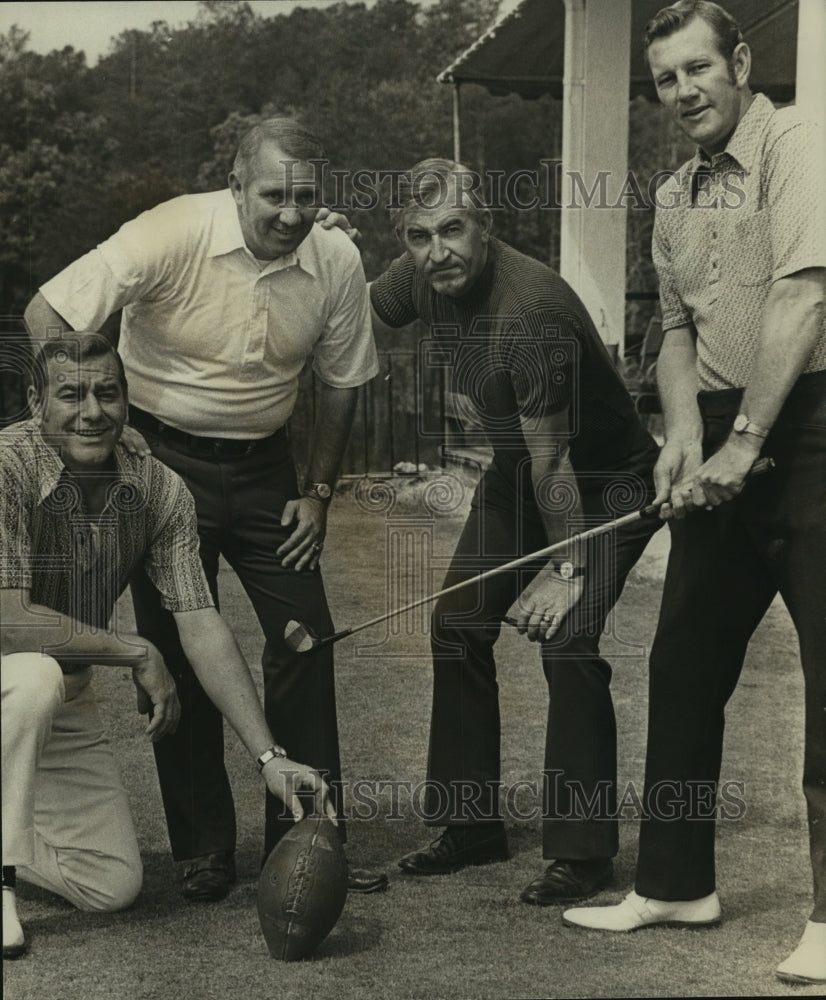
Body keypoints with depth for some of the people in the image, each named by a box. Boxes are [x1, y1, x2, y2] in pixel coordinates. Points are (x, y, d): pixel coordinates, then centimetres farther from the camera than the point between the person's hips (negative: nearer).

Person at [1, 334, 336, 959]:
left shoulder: (162, 492, -8)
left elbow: (203, 628, -10)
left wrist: (270, 757, -18)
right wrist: (138, 654, -20)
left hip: (66, 705, 5)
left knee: (113, 887, 0)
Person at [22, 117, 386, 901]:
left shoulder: (337, 262, -8)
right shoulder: (170, 235, -20)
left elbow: (340, 383, 7)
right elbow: (47, 315, -17)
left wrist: (317, 491, 4)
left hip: (263, 465, 3)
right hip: (164, 457, -3)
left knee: (305, 639, -1)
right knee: (181, 653, -1)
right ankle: (203, 850, 11)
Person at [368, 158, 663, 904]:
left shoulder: (532, 314, -34)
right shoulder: (422, 279, -10)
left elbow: (552, 459, -28)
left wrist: (567, 568, -21)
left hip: (606, 483, -8)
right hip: (516, 471, 8)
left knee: (567, 642, -21)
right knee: (458, 625, 3)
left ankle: (582, 852, -10)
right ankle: (471, 827, 15)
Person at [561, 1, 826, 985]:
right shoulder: (674, 196, 16)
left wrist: (745, 439, -20)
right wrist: (685, 433, -2)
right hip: (723, 436, 8)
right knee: (683, 662, 10)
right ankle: (675, 882, 23)